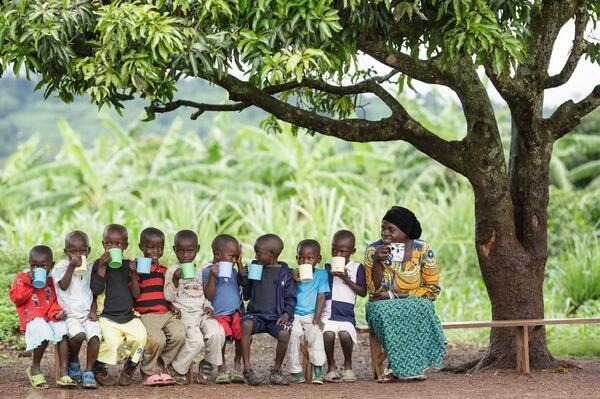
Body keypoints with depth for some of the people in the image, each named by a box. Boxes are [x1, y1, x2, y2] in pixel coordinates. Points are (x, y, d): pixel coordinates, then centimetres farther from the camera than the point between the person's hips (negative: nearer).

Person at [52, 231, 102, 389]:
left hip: (87, 314, 3)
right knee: (78, 335, -31)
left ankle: (88, 372, -16)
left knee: (95, 336, -26)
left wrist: (93, 310, 4)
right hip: (70, 315, -3)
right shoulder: (61, 267, 4)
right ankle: (73, 362, 1)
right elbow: (63, 285, -11)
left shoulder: (89, 269, 16)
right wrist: (72, 267, -16)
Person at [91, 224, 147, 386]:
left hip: (128, 316, 3)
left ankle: (131, 365, 6)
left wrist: (133, 274, -9)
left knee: (141, 336, -23)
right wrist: (102, 266, -16)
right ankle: (98, 367, 2)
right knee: (111, 341, -29)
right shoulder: (99, 264, 2)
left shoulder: (128, 265, 10)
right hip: (107, 316, -3)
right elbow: (96, 290, -12)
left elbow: (136, 294, 5)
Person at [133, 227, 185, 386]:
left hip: (165, 313, 6)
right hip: (145, 314, -6)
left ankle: (160, 366, 2)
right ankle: (148, 371, -2)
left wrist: (172, 306, 12)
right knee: (157, 340, -30)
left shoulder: (163, 269, 21)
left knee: (179, 334, -20)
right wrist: (133, 274, -19)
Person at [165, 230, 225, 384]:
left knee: (216, 333, -25)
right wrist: (175, 280, -18)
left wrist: (208, 306, 5)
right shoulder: (172, 271, 4)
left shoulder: (200, 271, 20)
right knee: (196, 340, -30)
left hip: (201, 312, 5)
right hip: (184, 313, -5)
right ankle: (177, 370, -7)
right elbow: (169, 297, -4)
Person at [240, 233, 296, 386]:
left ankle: (276, 370, -6)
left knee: (284, 333, -31)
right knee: (246, 324, -33)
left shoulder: (284, 273, 5)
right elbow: (246, 295, 16)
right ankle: (247, 368, -28)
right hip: (255, 314, 2)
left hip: (276, 317, -2)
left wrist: (287, 313, -12)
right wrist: (245, 279, -1)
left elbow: (290, 298, 5)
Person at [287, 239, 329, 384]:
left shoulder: (321, 274, 7)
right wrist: (294, 281, -14)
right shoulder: (293, 274, 8)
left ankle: (317, 369, -26)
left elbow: (321, 297, 1)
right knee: (293, 332, -28)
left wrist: (317, 317, -9)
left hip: (311, 315, -1)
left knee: (315, 332, -30)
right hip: (294, 314, 1)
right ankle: (295, 371, -19)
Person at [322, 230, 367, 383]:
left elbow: (363, 292, 2)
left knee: (345, 334, -30)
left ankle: (348, 365, -2)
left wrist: (347, 279, -7)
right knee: (328, 334, -29)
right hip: (328, 312, 1)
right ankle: (331, 366, -6)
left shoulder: (357, 268, 7)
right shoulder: (327, 267, 12)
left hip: (346, 313, -1)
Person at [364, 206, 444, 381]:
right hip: (383, 305, 0)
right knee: (383, 312, -35)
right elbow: (375, 290, -6)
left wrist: (396, 295, -14)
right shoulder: (373, 250, -4)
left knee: (421, 309, -35)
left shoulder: (423, 250, -6)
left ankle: (396, 367, -25)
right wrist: (377, 261, -22)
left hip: (415, 303, 0)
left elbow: (432, 289, -5)